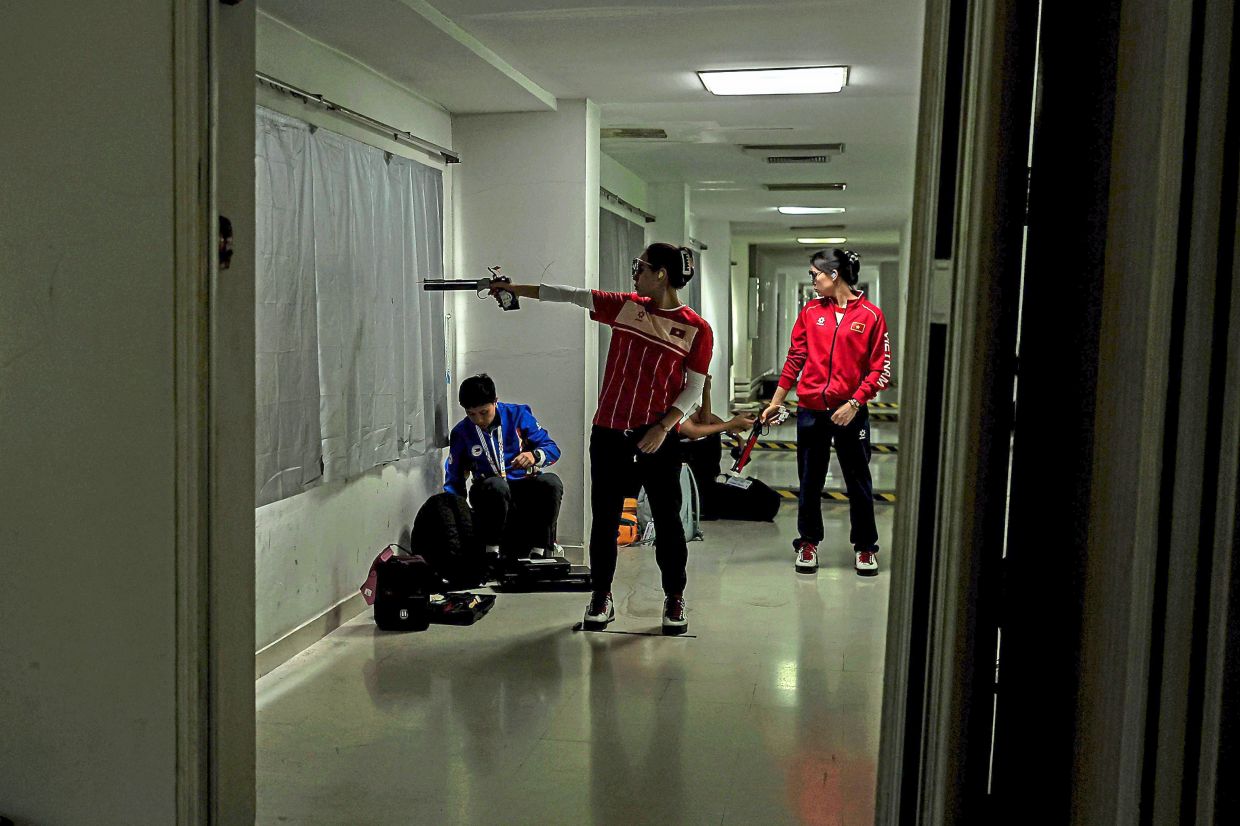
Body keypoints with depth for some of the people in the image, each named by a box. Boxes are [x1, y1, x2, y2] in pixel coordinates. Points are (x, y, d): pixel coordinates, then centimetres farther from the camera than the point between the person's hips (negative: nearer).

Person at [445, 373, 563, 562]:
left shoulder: (518, 414, 2)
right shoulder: (461, 433, 4)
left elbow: (553, 449, 1)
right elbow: (453, 480, 10)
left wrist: (535, 456, -22)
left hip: (527, 491, 1)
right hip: (490, 495, -1)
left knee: (551, 482, -32)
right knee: (496, 485, -37)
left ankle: (539, 552, -23)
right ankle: (492, 551, -23)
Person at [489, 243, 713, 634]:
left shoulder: (696, 329, -4)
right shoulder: (626, 306, 5)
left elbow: (693, 388, -4)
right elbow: (570, 294, 5)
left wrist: (663, 427, -15)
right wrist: (513, 288, 4)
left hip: (658, 439, -3)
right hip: (609, 433, 3)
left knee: (667, 519, 5)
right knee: (604, 518, 7)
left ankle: (675, 599, 19)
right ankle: (601, 596, 21)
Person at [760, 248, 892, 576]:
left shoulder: (870, 315, -6)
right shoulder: (811, 311, 4)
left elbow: (881, 370, -6)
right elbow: (795, 359, 8)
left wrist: (854, 403, -14)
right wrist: (776, 402, 9)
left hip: (850, 412, -3)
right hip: (811, 410, 3)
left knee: (859, 482, 7)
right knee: (810, 481, 11)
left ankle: (864, 547, 22)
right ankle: (809, 542, 26)